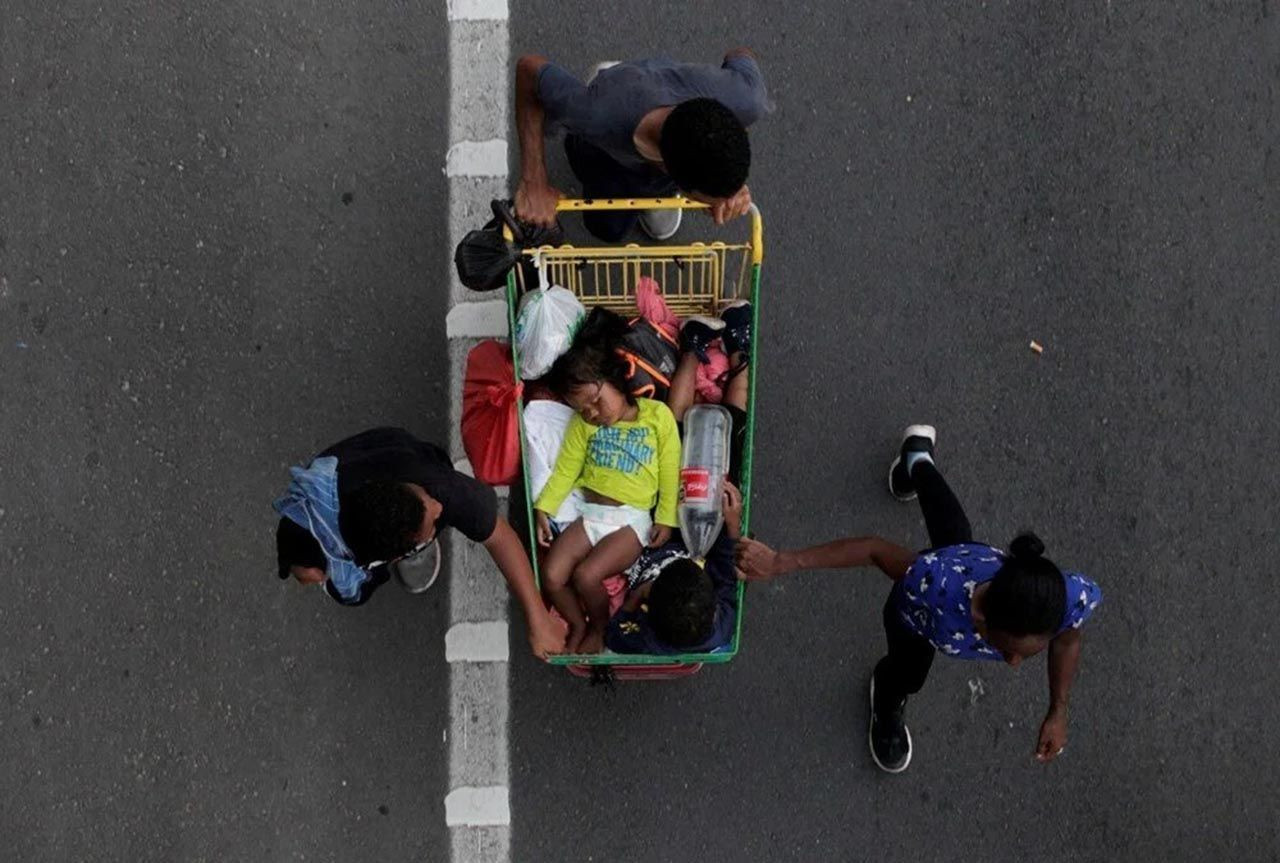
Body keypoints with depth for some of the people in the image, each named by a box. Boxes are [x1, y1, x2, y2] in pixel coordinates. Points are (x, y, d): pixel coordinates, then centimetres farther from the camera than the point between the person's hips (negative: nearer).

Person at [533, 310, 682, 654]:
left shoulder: (658, 415, -2)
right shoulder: (583, 425, 8)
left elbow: (670, 473, -2)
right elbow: (565, 470, 8)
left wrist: (666, 519, -7)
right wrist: (543, 508, -4)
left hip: (632, 520, -4)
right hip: (589, 513, 4)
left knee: (586, 575, -23)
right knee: (551, 576, -14)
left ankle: (600, 628, 6)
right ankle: (577, 625, 13)